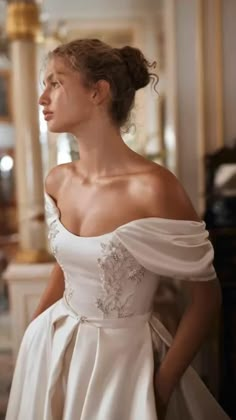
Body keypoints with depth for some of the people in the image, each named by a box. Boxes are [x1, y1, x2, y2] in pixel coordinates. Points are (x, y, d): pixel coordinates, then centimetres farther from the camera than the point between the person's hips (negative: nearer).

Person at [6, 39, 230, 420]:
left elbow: (206, 297, -15)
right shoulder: (57, 181, -4)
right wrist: (33, 334, 13)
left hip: (122, 356, -6)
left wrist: (161, 388, -13)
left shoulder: (153, 187, -23)